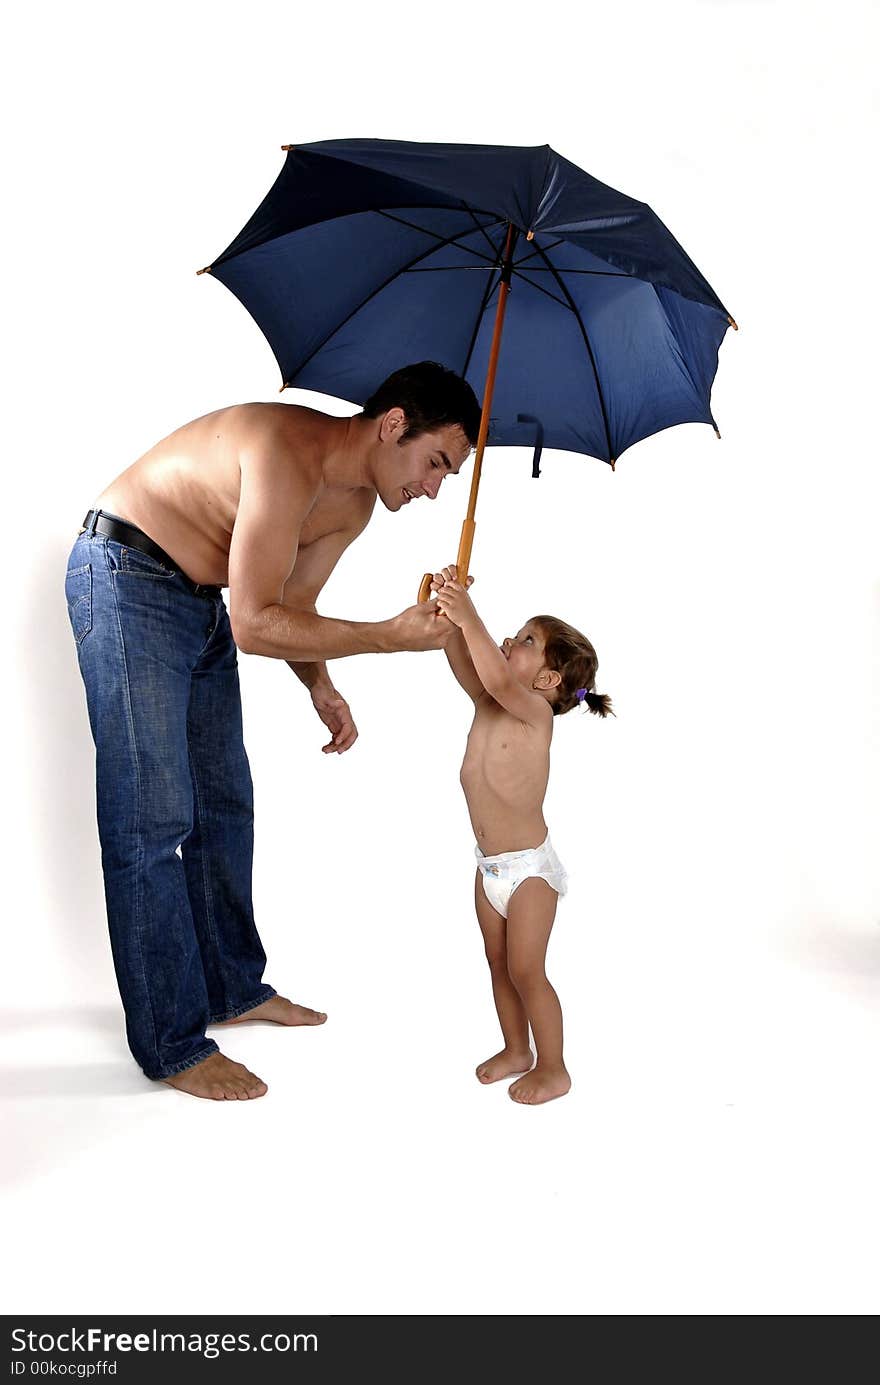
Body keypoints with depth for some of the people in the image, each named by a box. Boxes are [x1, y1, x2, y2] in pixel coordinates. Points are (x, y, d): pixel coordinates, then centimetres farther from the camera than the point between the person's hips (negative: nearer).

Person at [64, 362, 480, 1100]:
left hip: (200, 597, 10)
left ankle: (233, 988, 27)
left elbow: (294, 606, 10)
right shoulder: (288, 452, -28)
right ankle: (172, 1045, -1)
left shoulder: (353, 503, 2)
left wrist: (321, 686, -7)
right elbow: (254, 625, -29)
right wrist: (389, 636, -26)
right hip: (125, 577, -10)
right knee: (153, 819, -10)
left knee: (225, 805, 13)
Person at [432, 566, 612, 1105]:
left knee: (526, 971, 3)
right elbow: (465, 662, -12)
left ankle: (553, 1069, 21)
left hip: (529, 867, -8)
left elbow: (498, 679, -40)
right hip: (490, 867, 8)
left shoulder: (535, 711, -21)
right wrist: (454, 611, -26)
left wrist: (470, 617, -43)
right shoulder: (488, 704, 0)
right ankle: (517, 1050, 38)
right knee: (499, 965, 19)